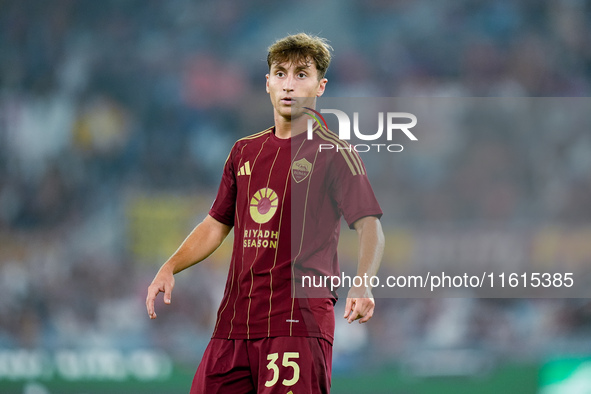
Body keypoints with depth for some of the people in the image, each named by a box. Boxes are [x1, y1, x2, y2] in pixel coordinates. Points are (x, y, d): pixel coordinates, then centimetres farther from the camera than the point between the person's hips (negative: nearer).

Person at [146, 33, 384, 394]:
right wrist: (170, 268, 8)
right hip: (234, 320, 6)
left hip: (299, 320, -5)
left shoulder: (334, 154, -1)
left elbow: (370, 227, -10)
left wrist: (362, 285, -28)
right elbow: (216, 225, 24)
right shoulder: (245, 151, 17)